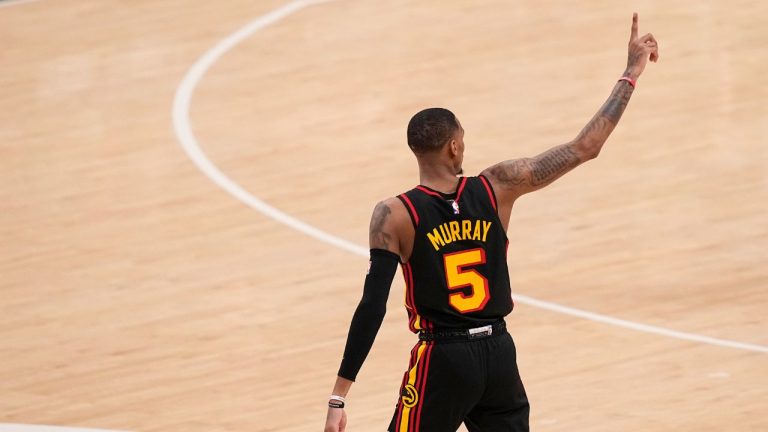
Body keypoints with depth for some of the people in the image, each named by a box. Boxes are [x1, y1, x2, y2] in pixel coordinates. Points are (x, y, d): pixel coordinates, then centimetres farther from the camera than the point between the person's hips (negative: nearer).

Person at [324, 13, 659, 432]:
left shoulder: (394, 215, -12)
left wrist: (338, 398, -14)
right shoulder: (497, 186, -5)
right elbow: (584, 149, -1)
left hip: (443, 359, -4)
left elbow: (372, 307, -16)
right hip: (498, 353, 4)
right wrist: (630, 74, 9)